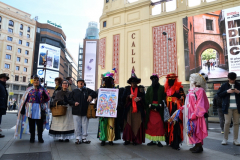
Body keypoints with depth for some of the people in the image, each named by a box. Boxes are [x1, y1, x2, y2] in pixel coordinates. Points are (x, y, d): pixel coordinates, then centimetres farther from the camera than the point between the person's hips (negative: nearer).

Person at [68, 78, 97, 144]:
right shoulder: (74, 91, 12)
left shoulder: (87, 90, 10)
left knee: (85, 126, 5)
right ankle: (78, 138, 14)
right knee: (77, 126, 2)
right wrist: (74, 103, -9)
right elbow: (69, 100, 10)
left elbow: (95, 93, 8)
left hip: (85, 111, 0)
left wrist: (91, 96, -12)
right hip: (76, 112, 0)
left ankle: (84, 138, 17)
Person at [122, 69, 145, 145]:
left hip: (138, 110, 0)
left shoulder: (141, 88, 9)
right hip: (129, 109, 1)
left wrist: (140, 98, -15)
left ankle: (136, 140, 9)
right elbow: (123, 98, 6)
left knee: (137, 124, -1)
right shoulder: (127, 88, 11)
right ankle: (127, 139, 9)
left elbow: (144, 98, 4)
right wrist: (129, 97, -11)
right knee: (128, 124, -1)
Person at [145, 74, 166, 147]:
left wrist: (160, 105, -13)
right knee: (151, 124, 0)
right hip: (150, 109, 2)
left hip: (159, 109, -2)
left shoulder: (162, 88, 6)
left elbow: (164, 98, 0)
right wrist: (150, 105, -8)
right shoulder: (149, 88, 13)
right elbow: (146, 99, 7)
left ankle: (159, 140, 3)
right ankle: (152, 140, 9)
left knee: (160, 125, -5)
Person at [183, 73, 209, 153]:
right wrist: (184, 107, 11)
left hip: (196, 115, -8)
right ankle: (196, 145, 23)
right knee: (192, 130, 13)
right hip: (191, 114, 9)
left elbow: (200, 104, -16)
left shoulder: (200, 90, -11)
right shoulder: (191, 90, 14)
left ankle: (199, 146, 10)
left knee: (196, 130, -2)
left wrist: (194, 114, -20)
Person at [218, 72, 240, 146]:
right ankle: (225, 139, 5)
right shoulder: (224, 85, 6)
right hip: (228, 107, -2)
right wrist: (227, 91, -12)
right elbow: (219, 94, 2)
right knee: (227, 122, -3)